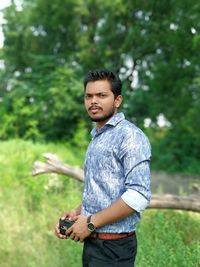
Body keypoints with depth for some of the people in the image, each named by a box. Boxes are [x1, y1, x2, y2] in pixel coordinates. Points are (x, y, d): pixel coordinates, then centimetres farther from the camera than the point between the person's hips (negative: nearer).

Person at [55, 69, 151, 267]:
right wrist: (78, 213, 4)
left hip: (112, 247, -8)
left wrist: (90, 222, -18)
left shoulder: (130, 135, -15)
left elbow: (138, 196, -24)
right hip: (91, 242, 8)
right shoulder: (96, 137, 13)